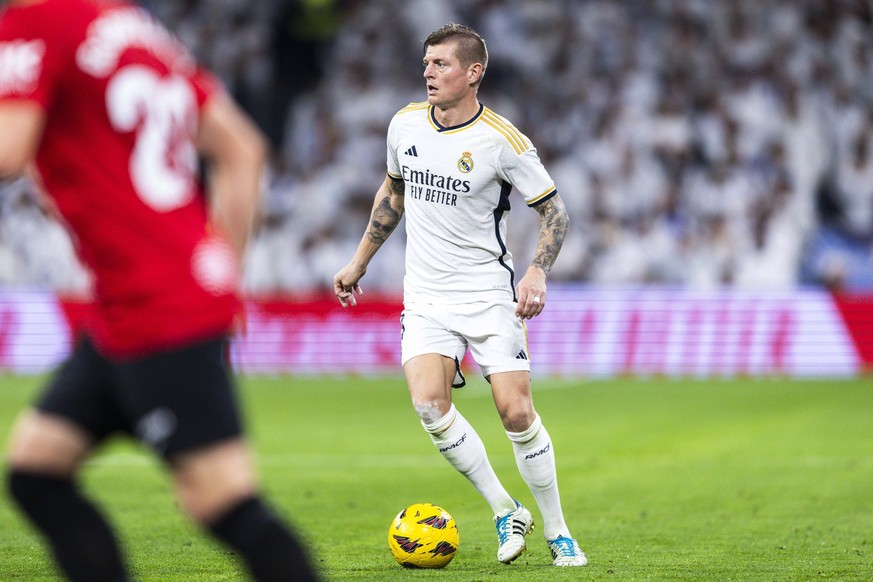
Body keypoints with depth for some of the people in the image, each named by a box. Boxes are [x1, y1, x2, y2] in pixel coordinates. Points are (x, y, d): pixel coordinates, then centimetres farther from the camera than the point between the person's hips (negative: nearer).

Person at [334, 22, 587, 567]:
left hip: (490, 294, -4)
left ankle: (558, 532, 9)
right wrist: (360, 261, 23)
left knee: (516, 410, -10)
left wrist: (538, 272, -21)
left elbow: (555, 210, -5)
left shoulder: (502, 139, -12)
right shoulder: (405, 124, 2)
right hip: (426, 297, 4)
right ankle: (506, 512, -1)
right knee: (429, 403, -17)